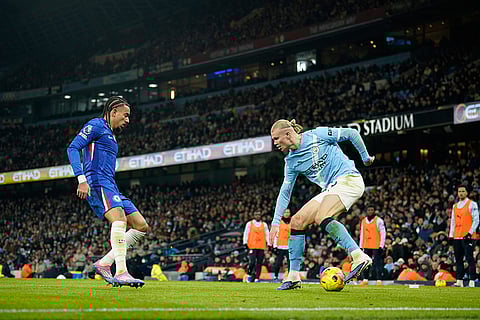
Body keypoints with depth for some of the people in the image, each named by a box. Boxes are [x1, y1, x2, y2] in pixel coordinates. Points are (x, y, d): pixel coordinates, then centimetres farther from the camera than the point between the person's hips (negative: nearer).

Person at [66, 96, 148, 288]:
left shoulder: (110, 135, 29)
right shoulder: (96, 125, 1)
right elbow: (73, 148, -11)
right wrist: (81, 179, -22)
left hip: (110, 186, 10)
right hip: (97, 183, -10)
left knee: (141, 226, 2)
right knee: (119, 219, -31)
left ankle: (104, 264, -1)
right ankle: (121, 272, -39)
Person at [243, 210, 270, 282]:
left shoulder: (264, 224, 14)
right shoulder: (249, 224, 8)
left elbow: (267, 235, 15)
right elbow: (246, 233, 7)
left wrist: (268, 243, 6)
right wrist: (245, 243, -2)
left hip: (261, 247, 2)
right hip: (252, 246, -2)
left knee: (259, 263, 0)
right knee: (252, 262, -13)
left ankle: (257, 278, 4)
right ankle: (249, 274, 8)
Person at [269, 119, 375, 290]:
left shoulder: (317, 135, -8)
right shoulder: (291, 161, 10)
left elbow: (352, 133, -3)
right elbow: (285, 192, 15)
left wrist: (365, 157, 4)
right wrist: (276, 221, 10)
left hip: (348, 178, -8)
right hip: (330, 189, 8)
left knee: (321, 218, -30)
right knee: (296, 222, -2)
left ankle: (358, 256, -33)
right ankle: (293, 277, 4)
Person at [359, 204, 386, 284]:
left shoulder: (378, 220, -5)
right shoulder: (363, 221, 12)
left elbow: (383, 234, -7)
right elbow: (362, 234, 17)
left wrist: (381, 246, -13)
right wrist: (361, 246, 12)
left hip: (376, 246, -5)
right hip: (366, 246, 5)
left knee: (378, 263, -6)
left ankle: (379, 280, -4)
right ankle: (365, 279, 14)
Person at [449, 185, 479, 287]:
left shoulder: (472, 204, -2)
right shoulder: (455, 206, 18)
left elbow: (476, 220, -7)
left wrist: (470, 233, -17)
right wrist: (451, 235, 13)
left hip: (467, 236, -6)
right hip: (457, 237, 7)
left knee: (469, 259, -8)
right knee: (458, 259, 7)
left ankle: (472, 282, -8)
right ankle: (459, 281, 11)